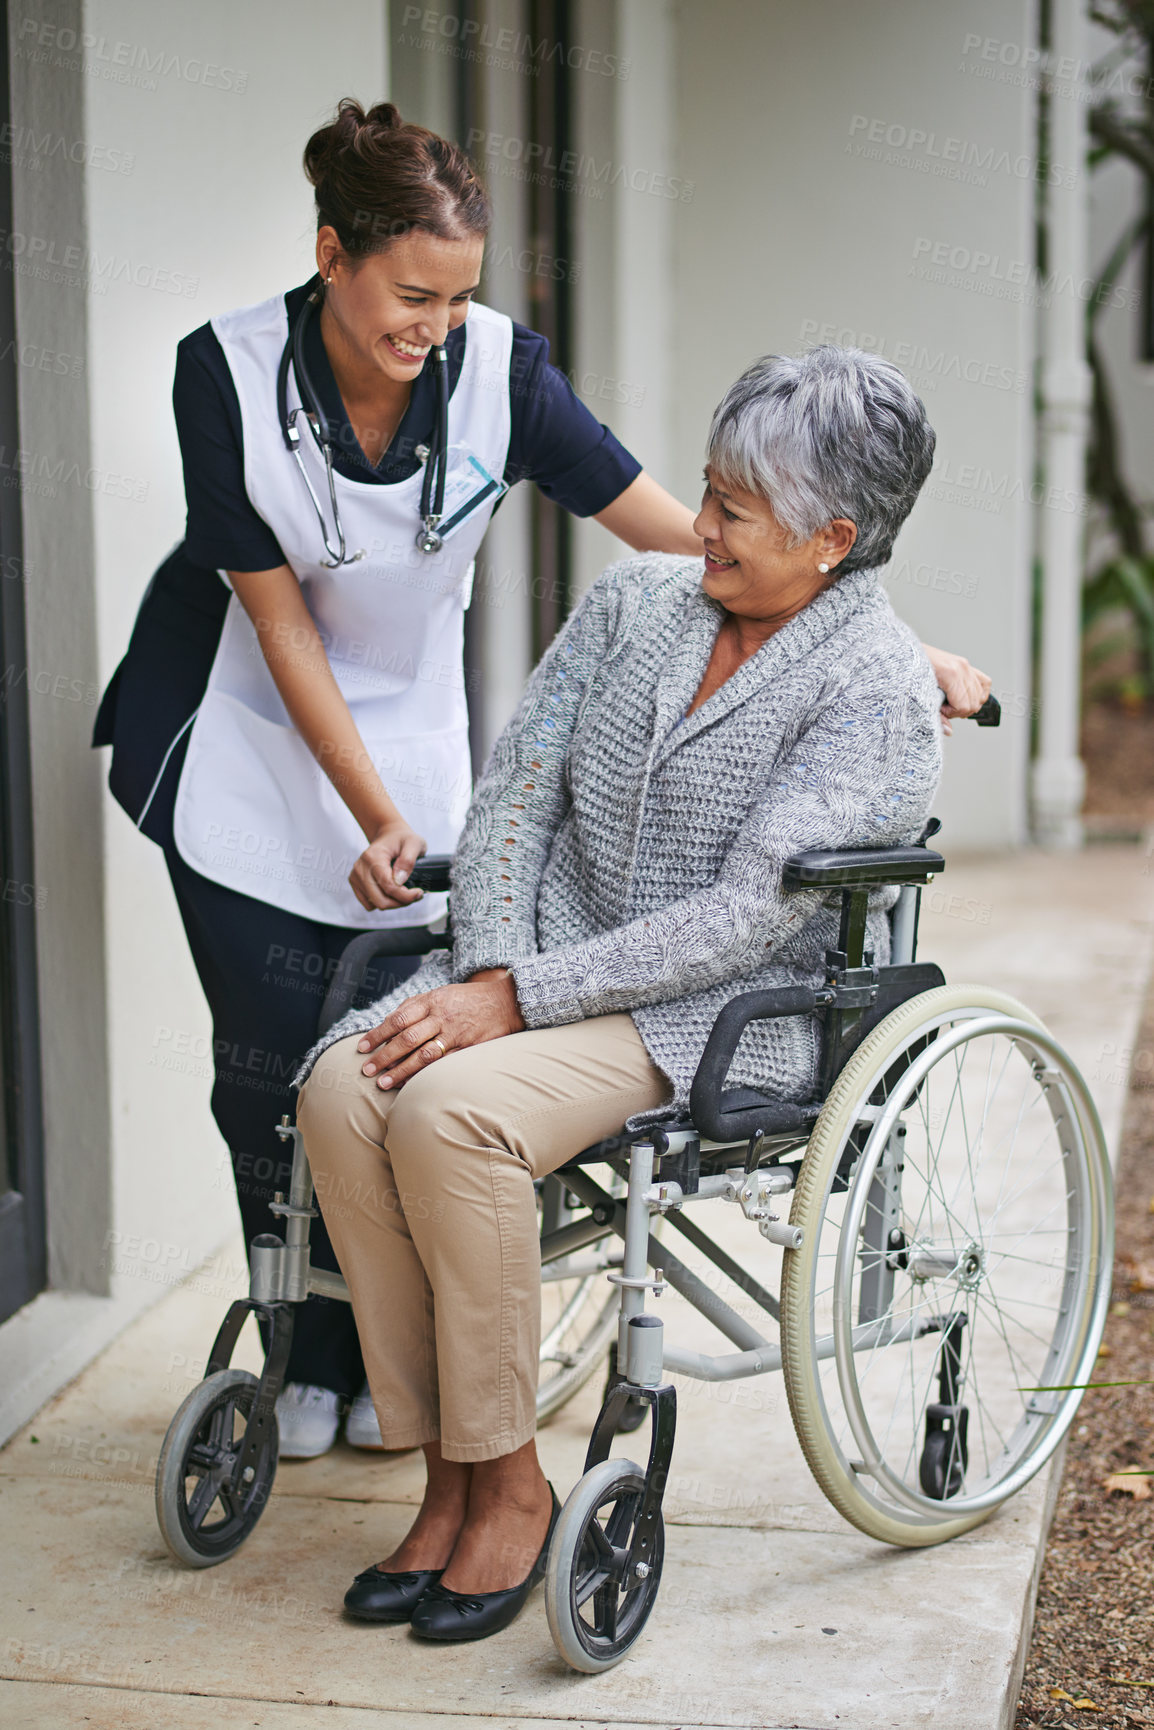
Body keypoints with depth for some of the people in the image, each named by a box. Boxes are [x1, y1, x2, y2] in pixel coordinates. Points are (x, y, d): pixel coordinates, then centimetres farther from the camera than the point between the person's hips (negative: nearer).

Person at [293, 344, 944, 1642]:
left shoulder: (876, 688, -9)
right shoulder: (635, 602, 10)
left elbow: (748, 914, -18)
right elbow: (516, 788, 9)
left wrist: (518, 1000, -22)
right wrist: (488, 972, -9)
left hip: (731, 1013, -6)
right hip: (549, 965, 6)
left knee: (450, 1111, -32)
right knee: (342, 1087, -23)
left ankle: (509, 1487, -16)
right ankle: (446, 1475, -15)